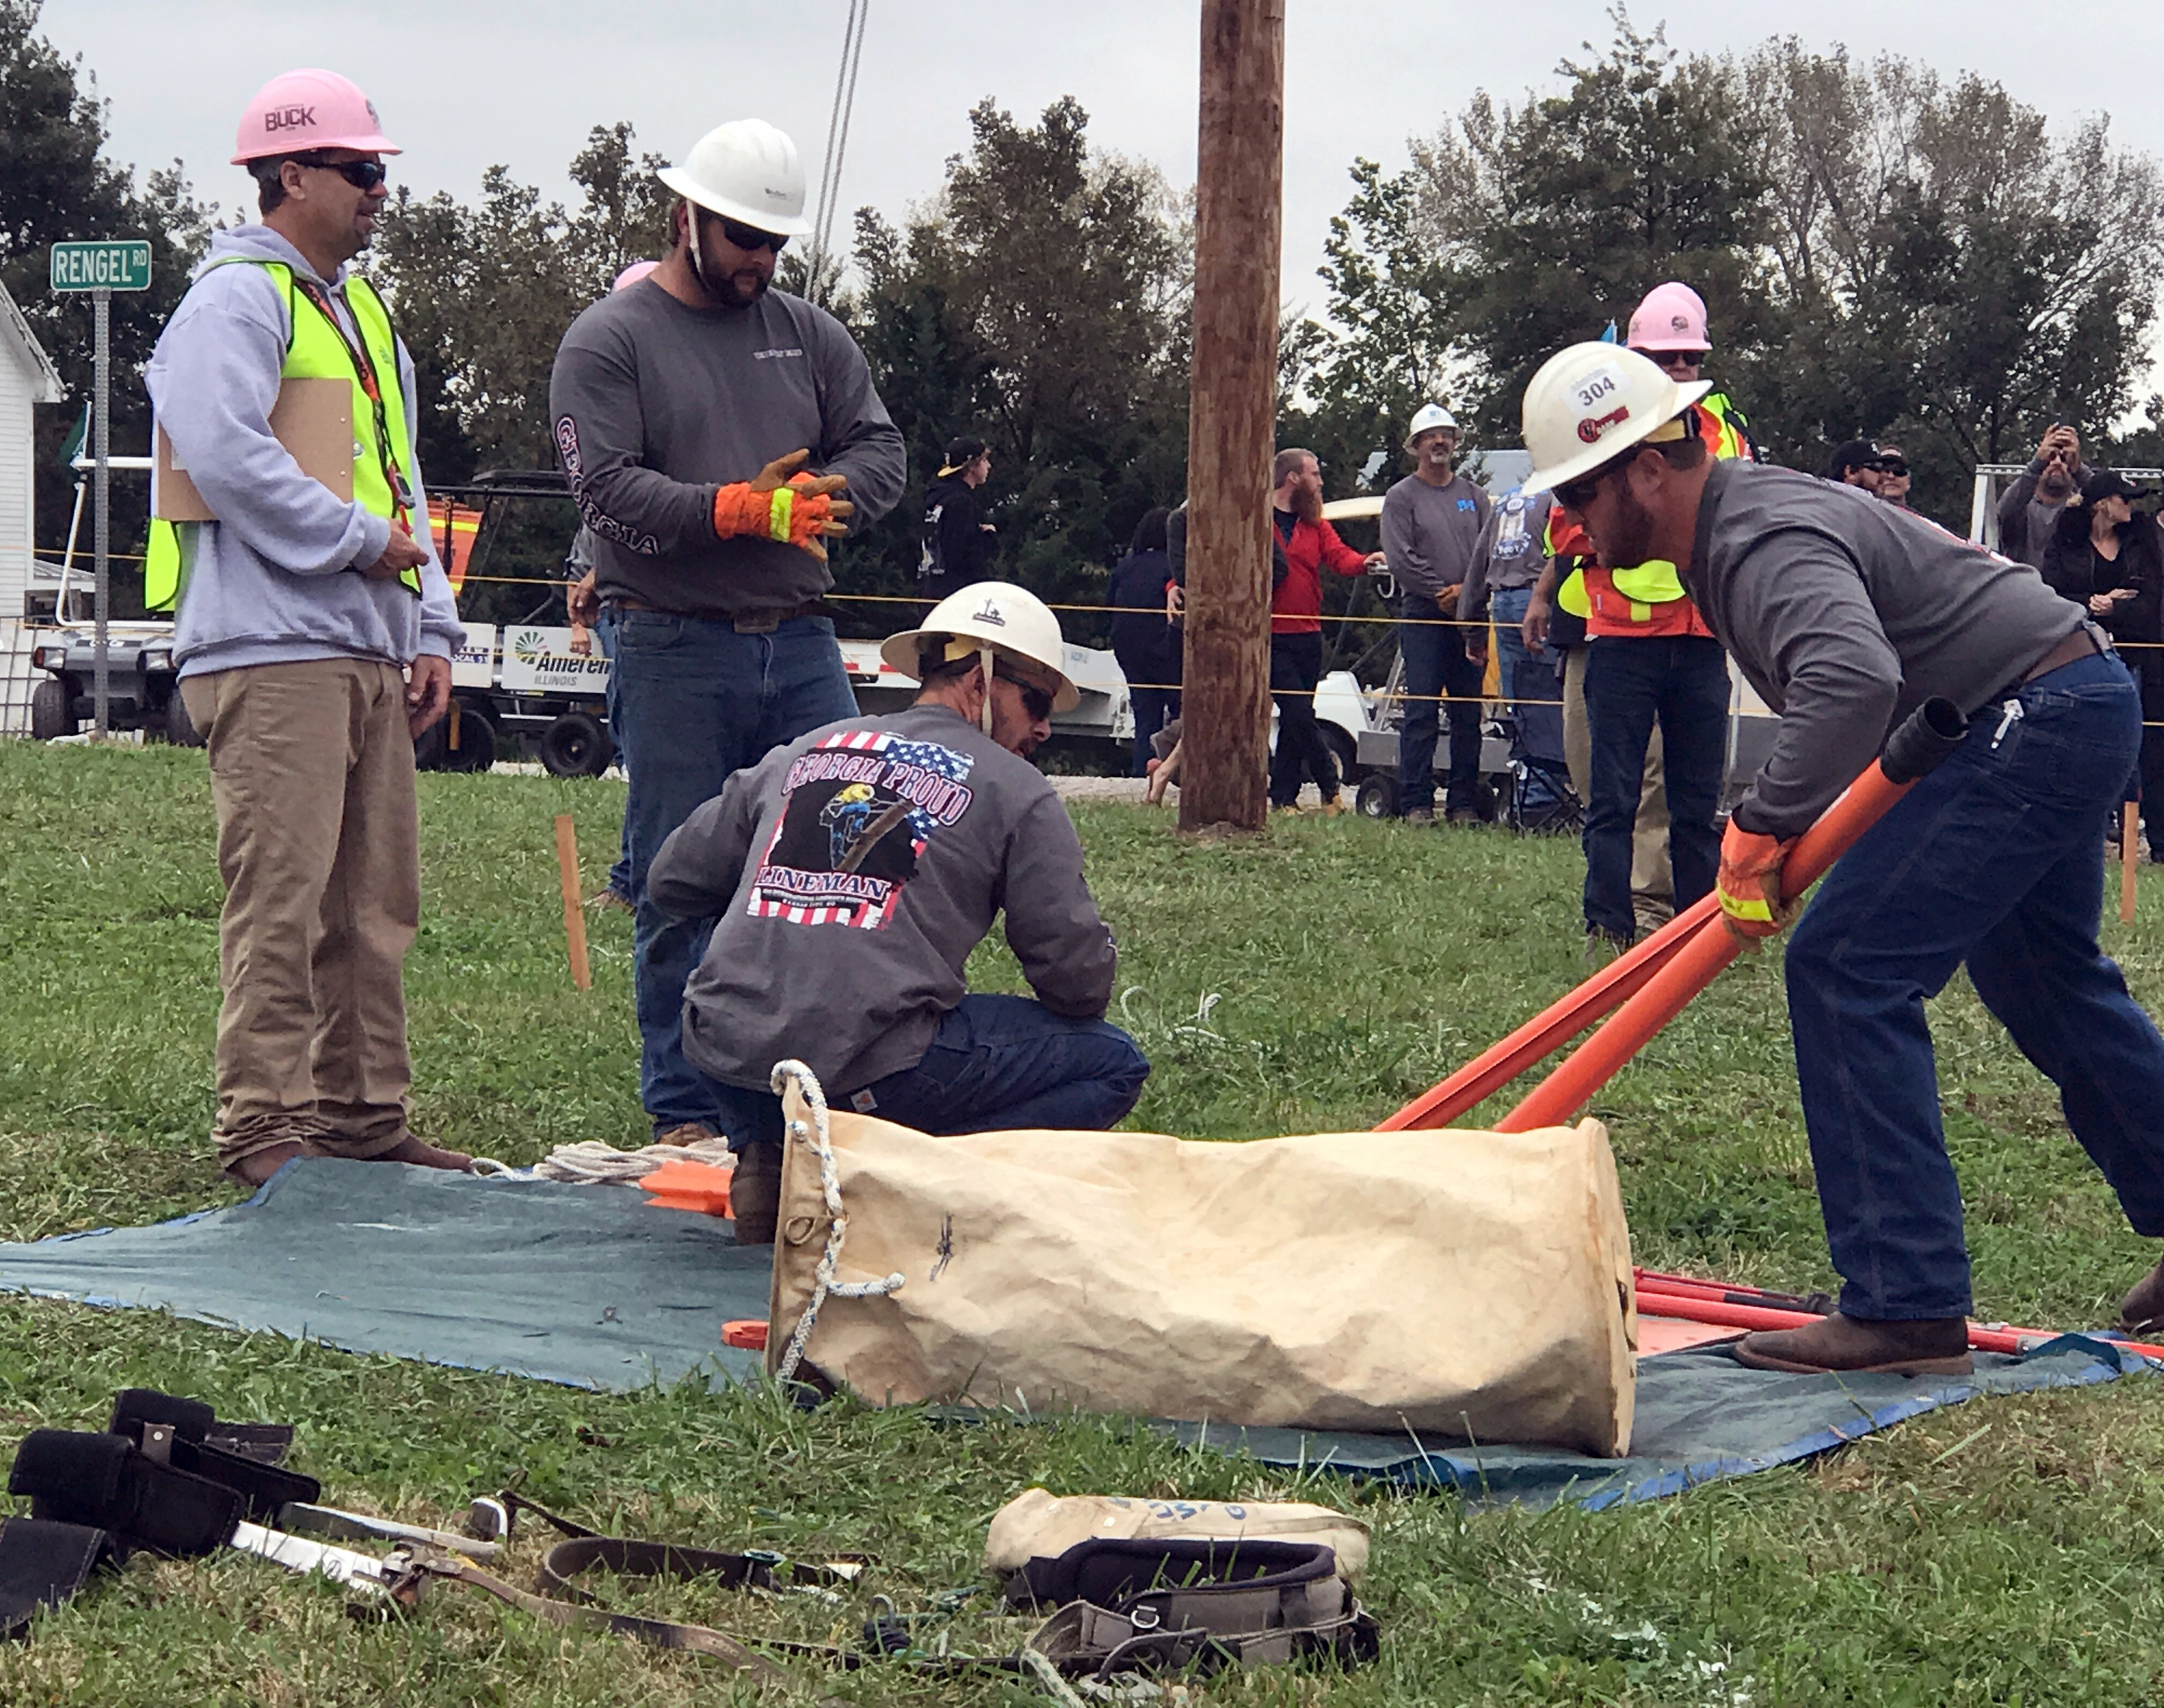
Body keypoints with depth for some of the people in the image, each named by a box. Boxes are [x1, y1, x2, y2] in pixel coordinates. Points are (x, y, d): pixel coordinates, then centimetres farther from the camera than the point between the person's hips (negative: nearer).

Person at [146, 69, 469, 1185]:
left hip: (368, 651, 9)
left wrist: (430, 631, 16)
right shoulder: (237, 299, -6)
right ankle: (263, 1128, -6)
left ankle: (363, 1116, 18)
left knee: (376, 900, 11)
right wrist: (365, 543, -13)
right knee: (280, 901, -10)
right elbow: (225, 454, -20)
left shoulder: (360, 312, 23)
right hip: (271, 650, -9)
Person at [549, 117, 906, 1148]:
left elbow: (878, 448, 10)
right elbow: (608, 490, -11)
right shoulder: (609, 341, 0)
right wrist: (739, 509, -22)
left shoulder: (809, 336, 16)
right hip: (672, 650, -4)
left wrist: (824, 498, -11)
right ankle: (685, 1110, 8)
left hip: (800, 641, 4)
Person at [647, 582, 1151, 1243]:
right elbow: (1078, 982, 3)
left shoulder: (800, 752, 19)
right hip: (870, 1068, -5)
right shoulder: (1016, 791, 6)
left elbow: (673, 882, 26)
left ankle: (767, 1154, 14)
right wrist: (1101, 964, 27)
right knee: (1116, 1064, 9)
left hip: (723, 1050, 5)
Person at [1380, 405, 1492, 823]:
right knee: (1421, 711, -8)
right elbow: (1400, 558, -5)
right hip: (1422, 615, -4)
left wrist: (1466, 590, -8)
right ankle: (1416, 802, -7)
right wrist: (1440, 593, -9)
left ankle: (1463, 803, 8)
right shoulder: (1401, 497, 4)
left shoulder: (1473, 496, 15)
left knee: (1469, 714, 4)